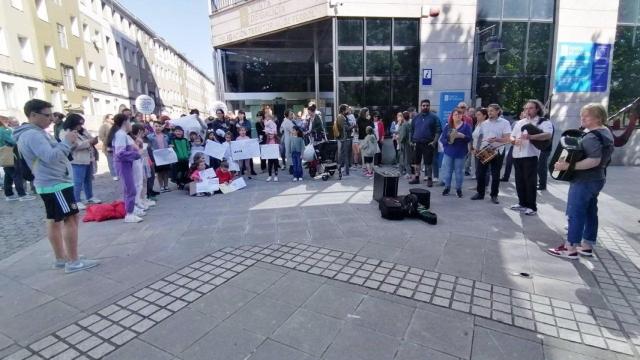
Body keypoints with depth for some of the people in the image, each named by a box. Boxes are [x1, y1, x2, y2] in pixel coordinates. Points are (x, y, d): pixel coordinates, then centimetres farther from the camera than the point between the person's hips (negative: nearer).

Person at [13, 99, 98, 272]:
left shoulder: (36, 132, 16)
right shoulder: (32, 134, -18)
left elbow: (51, 153, 19)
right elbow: (50, 157, -29)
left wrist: (67, 143, 4)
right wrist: (66, 142, -20)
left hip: (51, 183, 11)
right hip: (56, 184, -11)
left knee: (54, 220, 13)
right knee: (71, 219, -9)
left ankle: (60, 258, 22)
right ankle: (73, 262, -6)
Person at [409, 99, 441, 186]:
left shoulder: (433, 117, -1)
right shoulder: (416, 117, 11)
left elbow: (438, 131, -4)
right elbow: (412, 130, 14)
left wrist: (434, 141, -12)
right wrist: (412, 140, 6)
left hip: (428, 144, -4)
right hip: (417, 143, 4)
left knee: (428, 162, 0)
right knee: (416, 161, 11)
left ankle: (429, 179, 10)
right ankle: (416, 177, 22)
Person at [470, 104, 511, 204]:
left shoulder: (504, 123, -3)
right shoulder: (484, 123, 9)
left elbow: (507, 139, -10)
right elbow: (479, 137, 13)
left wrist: (496, 139, -27)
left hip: (497, 152, -4)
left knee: (495, 175, 3)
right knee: (481, 173, 5)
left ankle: (494, 195, 14)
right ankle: (480, 193, 17)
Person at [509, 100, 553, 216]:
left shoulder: (543, 122, -1)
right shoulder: (520, 123, 18)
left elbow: (548, 135, -19)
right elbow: (511, 137, 16)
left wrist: (530, 136, -33)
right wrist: (514, 141, -8)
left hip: (530, 155, -6)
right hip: (517, 155, 6)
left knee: (530, 181, -4)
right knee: (519, 181, 11)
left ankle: (532, 206, 4)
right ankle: (522, 203, 23)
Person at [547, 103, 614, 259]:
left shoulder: (592, 137, -21)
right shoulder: (606, 132, 11)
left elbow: (594, 160, -32)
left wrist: (567, 166, -33)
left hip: (584, 180, -10)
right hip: (597, 179, 10)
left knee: (575, 214, -4)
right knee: (590, 212, 15)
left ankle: (570, 249, 2)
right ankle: (587, 246, 24)